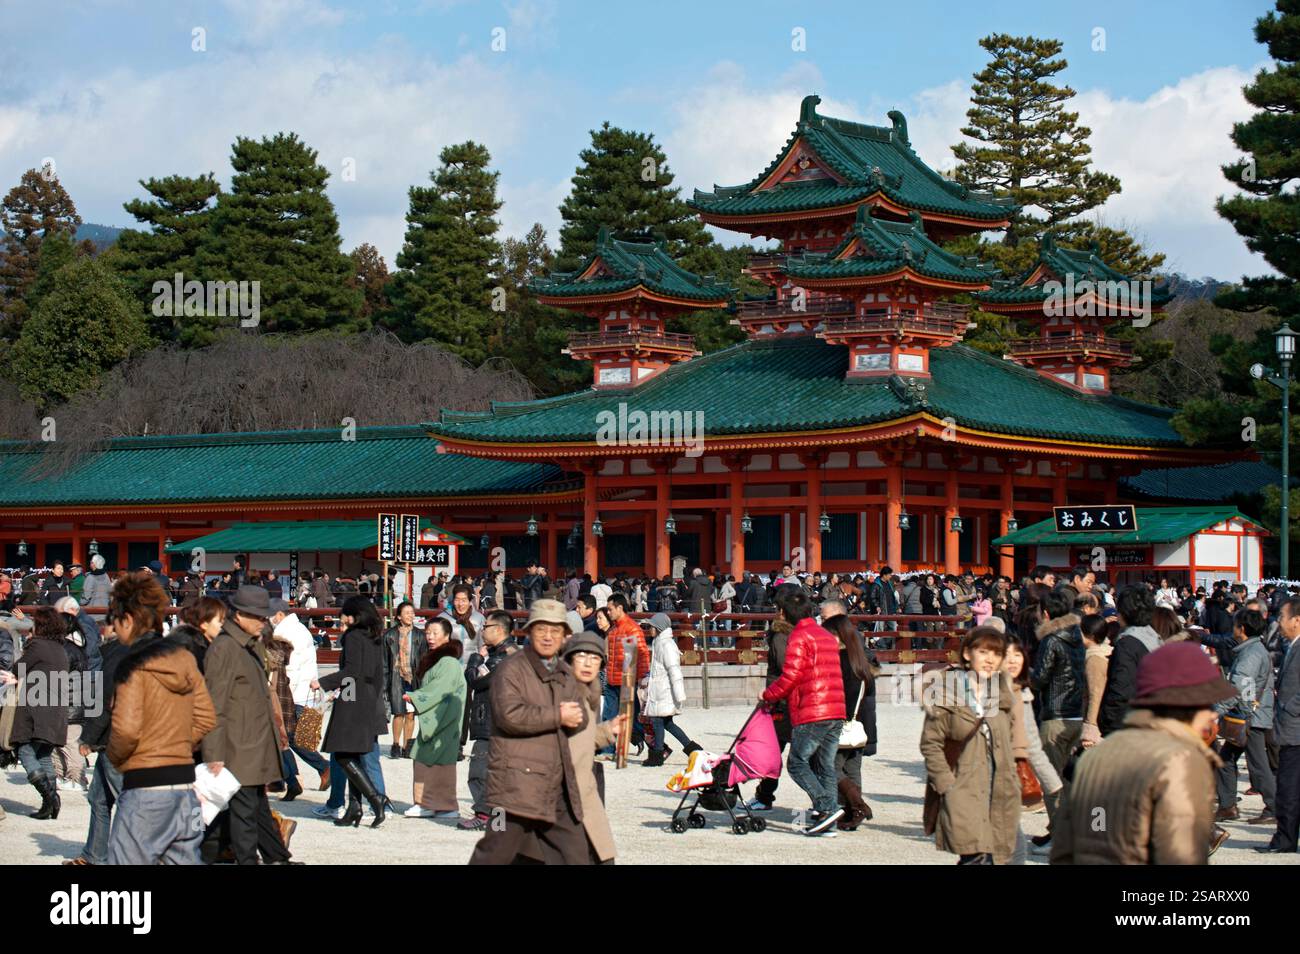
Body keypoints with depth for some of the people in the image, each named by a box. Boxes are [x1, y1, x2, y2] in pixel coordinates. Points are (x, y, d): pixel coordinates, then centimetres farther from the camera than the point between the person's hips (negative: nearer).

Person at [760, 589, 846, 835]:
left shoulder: (799, 636, -7)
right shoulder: (827, 636, 20)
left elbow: (790, 676, -13)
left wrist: (767, 695, 3)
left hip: (811, 713, -8)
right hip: (836, 713, 8)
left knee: (797, 763, -2)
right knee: (825, 766, 11)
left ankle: (826, 807, -16)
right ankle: (826, 822, 8)